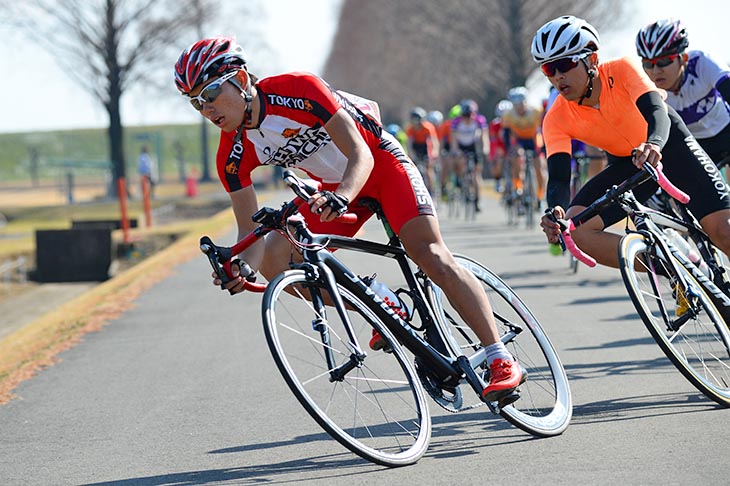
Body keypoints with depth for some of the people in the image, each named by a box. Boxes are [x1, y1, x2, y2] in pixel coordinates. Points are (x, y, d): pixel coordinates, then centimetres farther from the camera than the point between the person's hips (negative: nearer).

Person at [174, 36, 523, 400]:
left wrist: (341, 199, -51)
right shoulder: (234, 155, -15)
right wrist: (238, 270, -35)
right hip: (333, 186, 6)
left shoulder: (297, 90, -30)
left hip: (379, 162, -6)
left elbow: (360, 154, -31)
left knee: (431, 256, -21)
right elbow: (250, 230, -13)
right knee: (274, 261, -14)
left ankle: (501, 361, -18)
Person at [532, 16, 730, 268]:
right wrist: (556, 211, -50)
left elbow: (657, 112, -38)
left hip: (668, 144, -3)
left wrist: (654, 145, -62)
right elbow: (558, 177, -26)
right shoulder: (556, 119, -19)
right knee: (576, 230, -22)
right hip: (625, 164, 3)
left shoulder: (621, 70, -26)